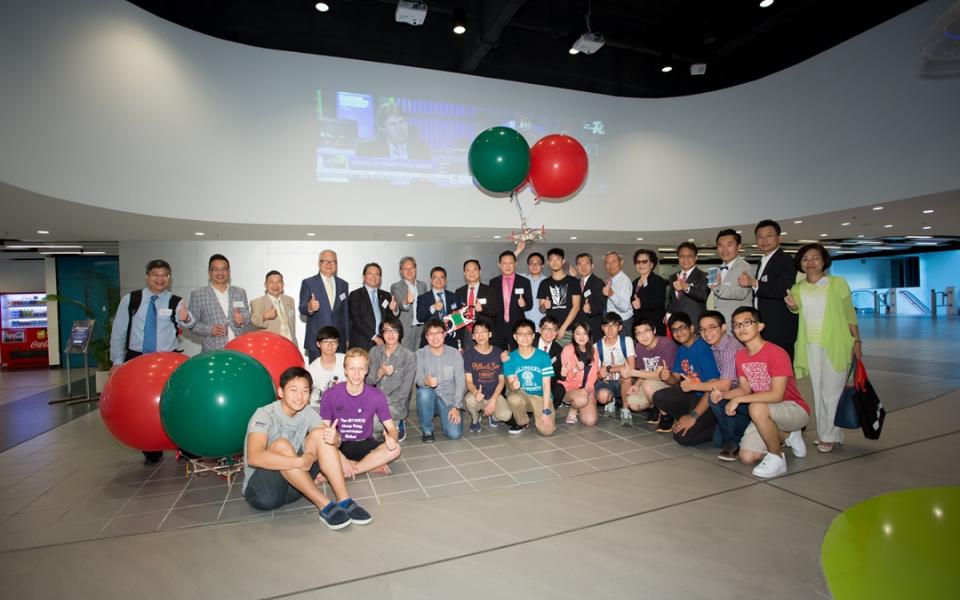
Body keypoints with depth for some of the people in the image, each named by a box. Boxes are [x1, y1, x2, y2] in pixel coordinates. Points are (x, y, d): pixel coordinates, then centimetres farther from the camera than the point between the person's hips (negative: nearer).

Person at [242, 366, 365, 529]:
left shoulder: (307, 414, 1)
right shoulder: (264, 415, -18)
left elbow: (335, 441, -7)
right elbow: (254, 458, -35)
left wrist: (334, 438, -32)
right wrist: (300, 462, -35)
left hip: (294, 486, 5)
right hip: (261, 489, -5)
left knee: (320, 434, -14)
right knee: (281, 445, -32)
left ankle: (343, 501, -21)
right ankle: (324, 505, -27)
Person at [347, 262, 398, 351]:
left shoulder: (386, 295, 15)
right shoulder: (355, 295, 3)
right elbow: (357, 320, -6)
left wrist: (394, 310, -12)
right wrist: (374, 337, -12)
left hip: (382, 343, 3)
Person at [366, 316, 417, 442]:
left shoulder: (409, 356, -7)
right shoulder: (375, 351, 5)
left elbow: (405, 390, -7)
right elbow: (369, 381, 3)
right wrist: (381, 372, -17)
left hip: (396, 404, -4)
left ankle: (398, 424, 2)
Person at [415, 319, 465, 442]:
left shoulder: (455, 354, -3)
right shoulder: (420, 354, -4)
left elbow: (460, 382, -5)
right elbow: (418, 378, -15)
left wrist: (456, 407, -14)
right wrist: (426, 381, -40)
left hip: (449, 399, 0)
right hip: (429, 399, 0)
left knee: (454, 434, -20)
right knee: (423, 391, -34)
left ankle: (449, 417, 17)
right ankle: (427, 430, -11)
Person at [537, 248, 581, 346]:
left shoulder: (573, 282, 4)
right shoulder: (544, 283, 12)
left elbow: (576, 307, -2)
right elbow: (541, 309, 14)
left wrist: (563, 327, -9)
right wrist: (544, 306, -10)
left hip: (569, 330, -2)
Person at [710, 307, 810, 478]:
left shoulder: (777, 353, -22)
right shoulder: (740, 356, 0)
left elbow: (777, 395, -29)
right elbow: (745, 389, 5)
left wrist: (739, 399, -30)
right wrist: (722, 394, -14)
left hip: (795, 409, -7)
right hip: (767, 414, 7)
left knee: (756, 408, -38)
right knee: (747, 458, -5)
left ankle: (777, 458, -14)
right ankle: (787, 436, 20)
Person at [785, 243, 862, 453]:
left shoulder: (838, 283, 0)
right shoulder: (797, 288, 6)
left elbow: (850, 313, 3)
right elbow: (798, 314, 6)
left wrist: (857, 341, -1)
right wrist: (793, 307, -16)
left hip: (835, 344, -3)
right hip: (810, 345, 3)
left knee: (832, 390, 1)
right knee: (817, 390, 10)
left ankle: (830, 436, 10)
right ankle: (823, 433, 20)